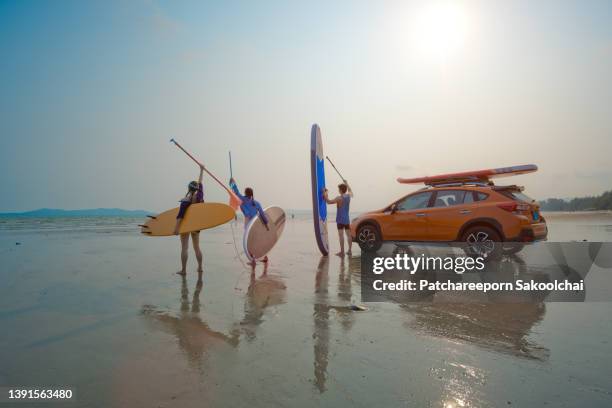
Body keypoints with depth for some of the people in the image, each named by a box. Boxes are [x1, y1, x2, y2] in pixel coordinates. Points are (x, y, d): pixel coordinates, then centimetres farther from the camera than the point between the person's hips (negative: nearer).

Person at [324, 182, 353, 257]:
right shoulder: (349, 196, 5)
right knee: (348, 235, 11)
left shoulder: (339, 198, -15)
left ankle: (342, 252, -9)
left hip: (340, 219, -7)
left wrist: (325, 194, -8)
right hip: (347, 219, 7)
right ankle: (350, 251, 16)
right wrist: (347, 184, 39)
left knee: (341, 235, -7)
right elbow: (350, 191, 29)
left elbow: (329, 201, -20)